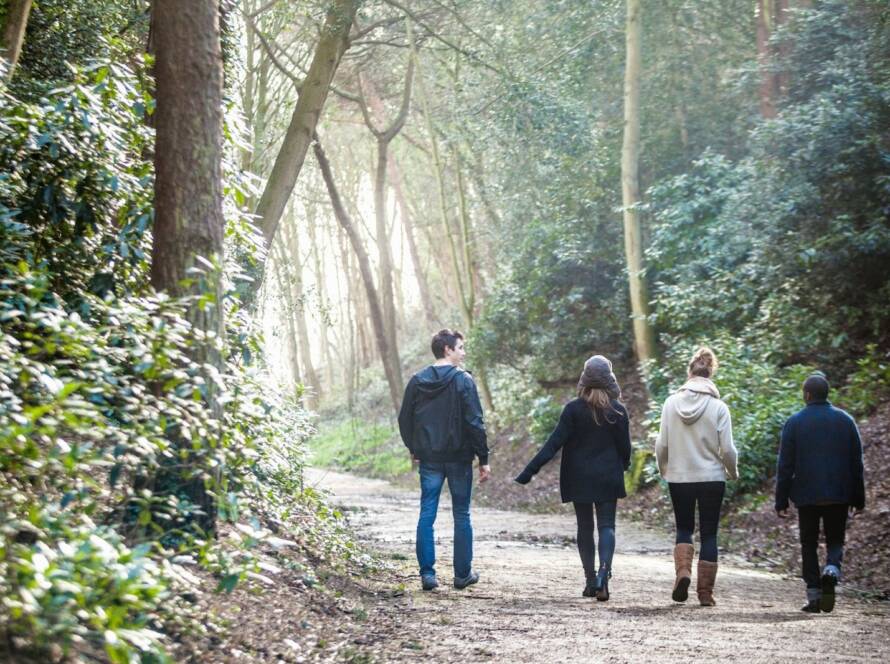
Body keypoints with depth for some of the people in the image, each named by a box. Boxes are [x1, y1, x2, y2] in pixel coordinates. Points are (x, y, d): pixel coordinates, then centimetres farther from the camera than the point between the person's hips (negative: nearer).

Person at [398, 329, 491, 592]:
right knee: (461, 516, 7)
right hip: (459, 458, -3)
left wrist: (414, 449, 22)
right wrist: (483, 458, -7)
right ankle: (463, 574, 12)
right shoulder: (463, 380, -10)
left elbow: (404, 419, 9)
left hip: (429, 458, 3)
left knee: (426, 515, 5)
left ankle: (427, 573, 0)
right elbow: (475, 422, -12)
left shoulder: (417, 381, 3)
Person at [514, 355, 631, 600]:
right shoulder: (618, 410, -5)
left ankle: (590, 581, 12)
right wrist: (623, 466, 24)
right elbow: (624, 446, 2)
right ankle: (603, 573, -21)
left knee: (585, 527, 11)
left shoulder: (574, 409, -8)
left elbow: (555, 442, -13)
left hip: (579, 478, 0)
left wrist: (530, 471, -12)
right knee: (606, 526, 2)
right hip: (608, 478, 0)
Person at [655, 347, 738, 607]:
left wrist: (663, 468, 17)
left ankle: (683, 571, -7)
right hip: (712, 478, -1)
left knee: (684, 528, 17)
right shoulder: (718, 407, -9)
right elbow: (727, 449, -8)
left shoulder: (671, 403, -4)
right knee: (709, 534, 8)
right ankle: (705, 592, 8)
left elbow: (662, 444, -1)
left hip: (679, 478, 1)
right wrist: (733, 471, 11)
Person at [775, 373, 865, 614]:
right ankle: (832, 568, -20)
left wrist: (781, 501, 1)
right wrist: (858, 499, 14)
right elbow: (857, 463, 8)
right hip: (839, 496, 1)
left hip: (806, 495, -1)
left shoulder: (794, 422, -2)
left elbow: (785, 465, -3)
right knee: (835, 540, 12)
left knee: (809, 544, 9)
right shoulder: (846, 420, 5)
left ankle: (814, 596, 3)